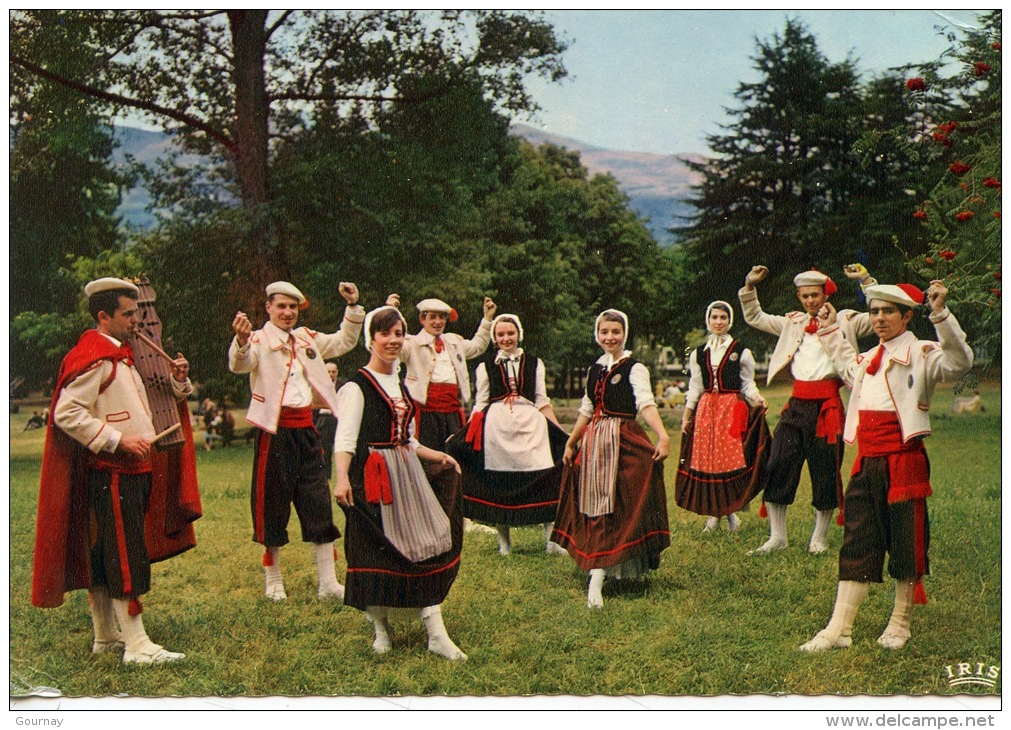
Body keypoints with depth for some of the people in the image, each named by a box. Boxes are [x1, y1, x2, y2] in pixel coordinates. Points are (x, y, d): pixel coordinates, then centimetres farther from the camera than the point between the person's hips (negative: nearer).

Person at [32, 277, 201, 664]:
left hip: (132, 471, 10)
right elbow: (67, 414, -21)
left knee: (103, 557, 14)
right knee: (126, 558, -9)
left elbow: (135, 408, 27)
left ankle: (106, 636, 21)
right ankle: (137, 644, -6)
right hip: (111, 473, -10)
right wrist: (118, 440, -23)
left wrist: (178, 380, 9)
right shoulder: (93, 358, -13)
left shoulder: (120, 356, 19)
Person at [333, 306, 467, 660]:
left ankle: (435, 633, 4)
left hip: (408, 473, 7)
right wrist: (342, 478, -31)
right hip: (373, 476, -7)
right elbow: (345, 438, -18)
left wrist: (439, 457, 18)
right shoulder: (357, 385, -7)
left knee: (426, 545, 1)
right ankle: (380, 629, 17)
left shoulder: (400, 385, 17)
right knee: (376, 549, -2)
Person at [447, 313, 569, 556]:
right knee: (498, 481, 0)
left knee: (545, 477, -9)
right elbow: (480, 405, 11)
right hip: (496, 426, 0)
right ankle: (504, 541, 13)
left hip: (530, 424, 1)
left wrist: (561, 433, 6)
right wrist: (463, 434, 1)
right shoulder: (486, 367, 11)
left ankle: (552, 538, -3)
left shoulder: (534, 364, 14)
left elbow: (542, 402, 13)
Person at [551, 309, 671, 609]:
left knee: (613, 507, -9)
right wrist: (570, 443, 23)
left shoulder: (634, 368, -6)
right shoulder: (595, 369, 14)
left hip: (623, 442, -6)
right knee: (594, 507, 8)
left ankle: (596, 580, -14)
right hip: (593, 443, 7)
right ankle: (599, 573, 18)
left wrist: (663, 436, -36)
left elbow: (646, 404, -21)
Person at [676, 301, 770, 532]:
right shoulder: (698, 354, 13)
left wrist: (757, 399, -15)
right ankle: (713, 513, 8)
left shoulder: (741, 352, 4)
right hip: (706, 408, 3)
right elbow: (694, 387, 14)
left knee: (732, 458, -8)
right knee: (706, 459, -1)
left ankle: (730, 510, 2)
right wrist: (686, 416, 9)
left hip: (733, 408, -3)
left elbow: (748, 384, 4)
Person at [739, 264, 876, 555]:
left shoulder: (845, 320, 5)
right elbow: (755, 318, 24)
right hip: (797, 403, 4)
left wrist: (866, 280, -10)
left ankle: (819, 537, 17)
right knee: (777, 467, -2)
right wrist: (749, 287, 12)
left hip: (827, 405, -4)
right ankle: (777, 536, 6)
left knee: (825, 471, 3)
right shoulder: (793, 322, 17)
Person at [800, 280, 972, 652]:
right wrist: (831, 330, 42)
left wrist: (940, 313, -35)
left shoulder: (921, 353, -6)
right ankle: (839, 628, 8)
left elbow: (958, 362, -26)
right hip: (867, 463, 7)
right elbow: (849, 370, 42)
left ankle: (900, 624, 21)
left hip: (903, 461, -7)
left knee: (905, 543, 5)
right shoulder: (869, 359, 17)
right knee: (856, 543, 6)